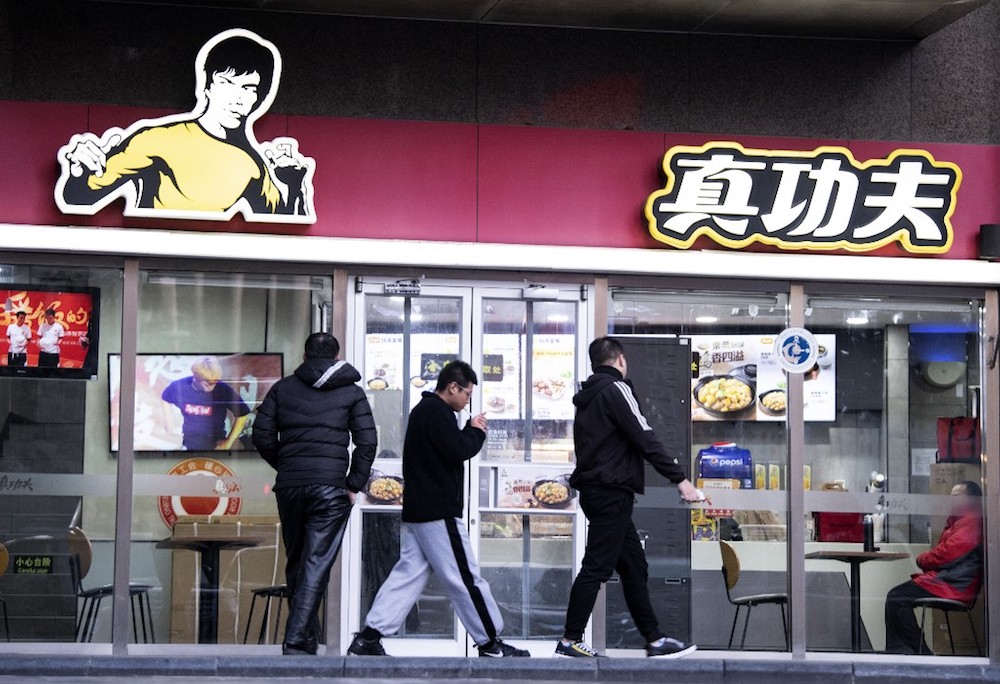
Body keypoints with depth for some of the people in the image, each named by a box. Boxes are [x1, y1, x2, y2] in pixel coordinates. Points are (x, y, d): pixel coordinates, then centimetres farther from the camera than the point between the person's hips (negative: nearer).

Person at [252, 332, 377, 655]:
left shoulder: (283, 388, 12)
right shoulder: (352, 392, 7)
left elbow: (262, 435, 6)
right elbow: (367, 442, -2)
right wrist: (353, 484, 4)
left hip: (289, 486, 3)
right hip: (330, 487, -3)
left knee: (296, 564, 15)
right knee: (316, 566, -5)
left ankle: (307, 640, 20)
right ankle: (296, 643, -15)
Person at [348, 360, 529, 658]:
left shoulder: (422, 410, 20)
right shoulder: (437, 411, -13)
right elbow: (457, 451, -21)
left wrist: (470, 431, 9)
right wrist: (476, 431, -4)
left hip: (416, 511, 10)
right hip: (438, 511, -10)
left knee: (408, 573, 6)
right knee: (466, 578, -3)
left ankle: (369, 637, -1)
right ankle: (491, 644, 3)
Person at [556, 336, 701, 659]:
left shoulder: (587, 396, 18)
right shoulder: (616, 388, -9)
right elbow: (645, 439, -16)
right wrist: (679, 478, -15)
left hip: (594, 489, 10)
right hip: (611, 491, -10)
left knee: (634, 565, 11)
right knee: (596, 566, -7)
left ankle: (654, 639, 12)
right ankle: (570, 641, -5)